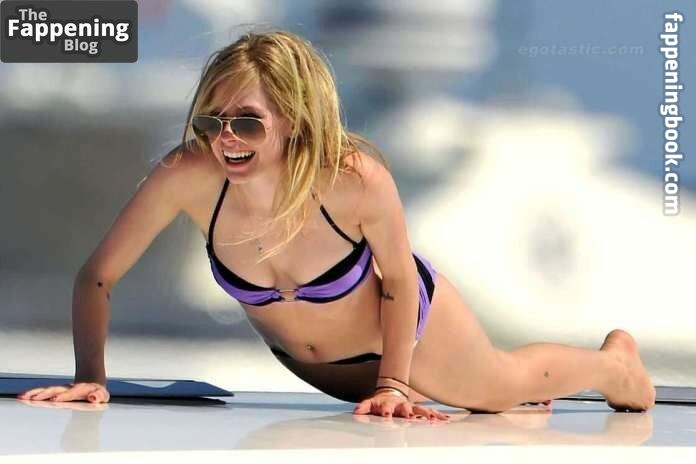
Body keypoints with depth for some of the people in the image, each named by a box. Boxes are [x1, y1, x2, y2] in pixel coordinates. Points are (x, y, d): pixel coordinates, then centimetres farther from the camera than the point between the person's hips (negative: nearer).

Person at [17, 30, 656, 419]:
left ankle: (615, 362, 57)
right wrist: (91, 377, -37)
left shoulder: (357, 180, -42)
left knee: (504, 387, 26)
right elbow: (97, 278, -26)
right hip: (306, 358, 2)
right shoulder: (189, 177, -37)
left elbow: (399, 282, -21)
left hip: (406, 327, -2)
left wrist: (393, 384, -19)